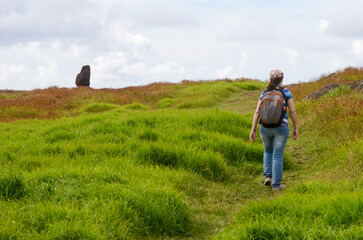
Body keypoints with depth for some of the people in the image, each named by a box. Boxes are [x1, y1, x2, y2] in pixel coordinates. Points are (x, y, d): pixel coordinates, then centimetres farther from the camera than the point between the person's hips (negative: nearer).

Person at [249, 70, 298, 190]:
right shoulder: (286, 92, -1)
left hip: (265, 127, 3)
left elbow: (257, 112, 2)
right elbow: (293, 111, -3)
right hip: (281, 128, -3)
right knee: (277, 156, 3)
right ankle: (276, 184, 2)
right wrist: (295, 128, 5)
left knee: (268, 151, 26)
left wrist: (253, 130, 3)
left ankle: (268, 176, 12)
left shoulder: (264, 94, 7)